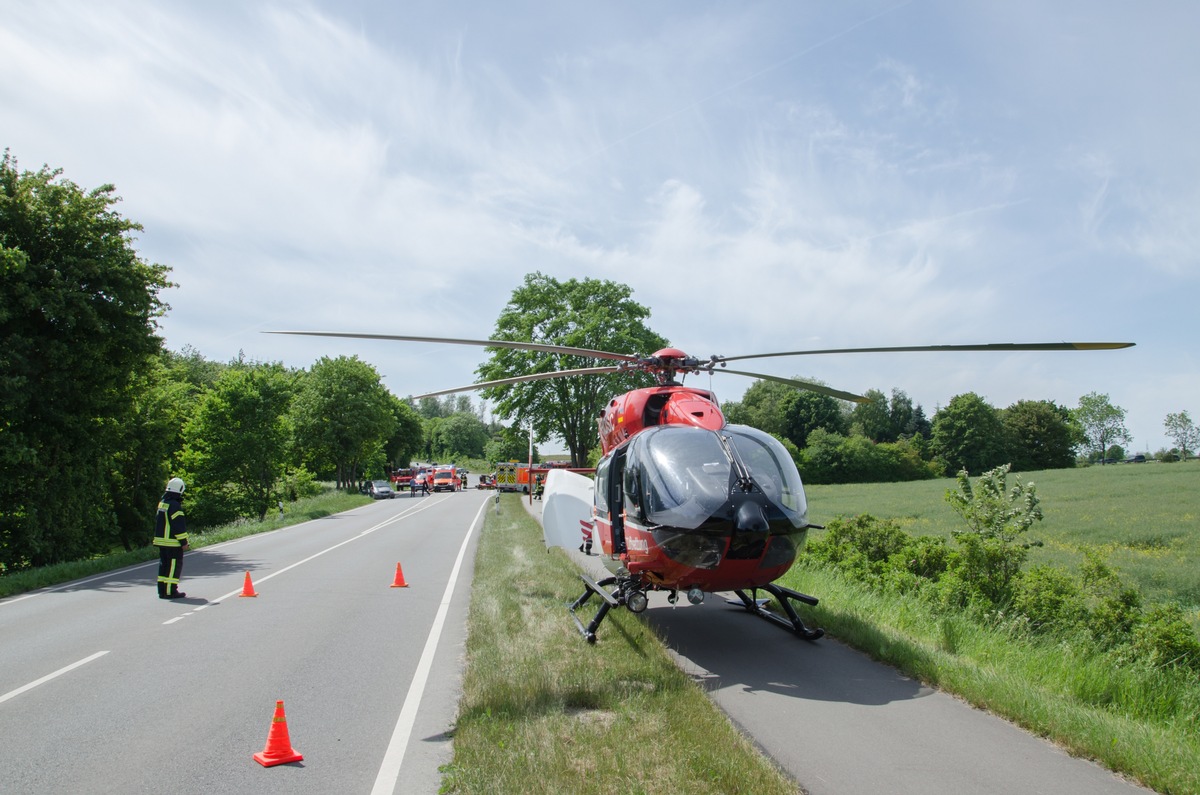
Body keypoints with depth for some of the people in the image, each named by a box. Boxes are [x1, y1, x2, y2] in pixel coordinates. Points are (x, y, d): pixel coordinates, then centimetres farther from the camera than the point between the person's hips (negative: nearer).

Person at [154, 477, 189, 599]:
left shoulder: (162, 503, 13)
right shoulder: (175, 505, -16)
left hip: (161, 540, 9)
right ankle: (170, 591, -6)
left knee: (164, 564, 14)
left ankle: (162, 590, 18)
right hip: (173, 543, -9)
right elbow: (178, 526, -18)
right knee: (174, 565, -4)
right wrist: (184, 541, -13)